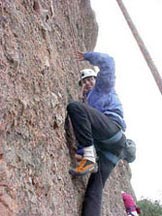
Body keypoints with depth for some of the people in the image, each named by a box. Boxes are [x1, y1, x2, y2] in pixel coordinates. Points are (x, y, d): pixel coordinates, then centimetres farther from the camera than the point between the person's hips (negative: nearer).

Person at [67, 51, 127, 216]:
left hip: (112, 129, -8)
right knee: (94, 190, -7)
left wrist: (86, 56, 23)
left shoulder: (104, 87, 24)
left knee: (74, 107, -23)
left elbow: (107, 61, 10)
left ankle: (89, 156, -32)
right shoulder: (87, 102, 41)